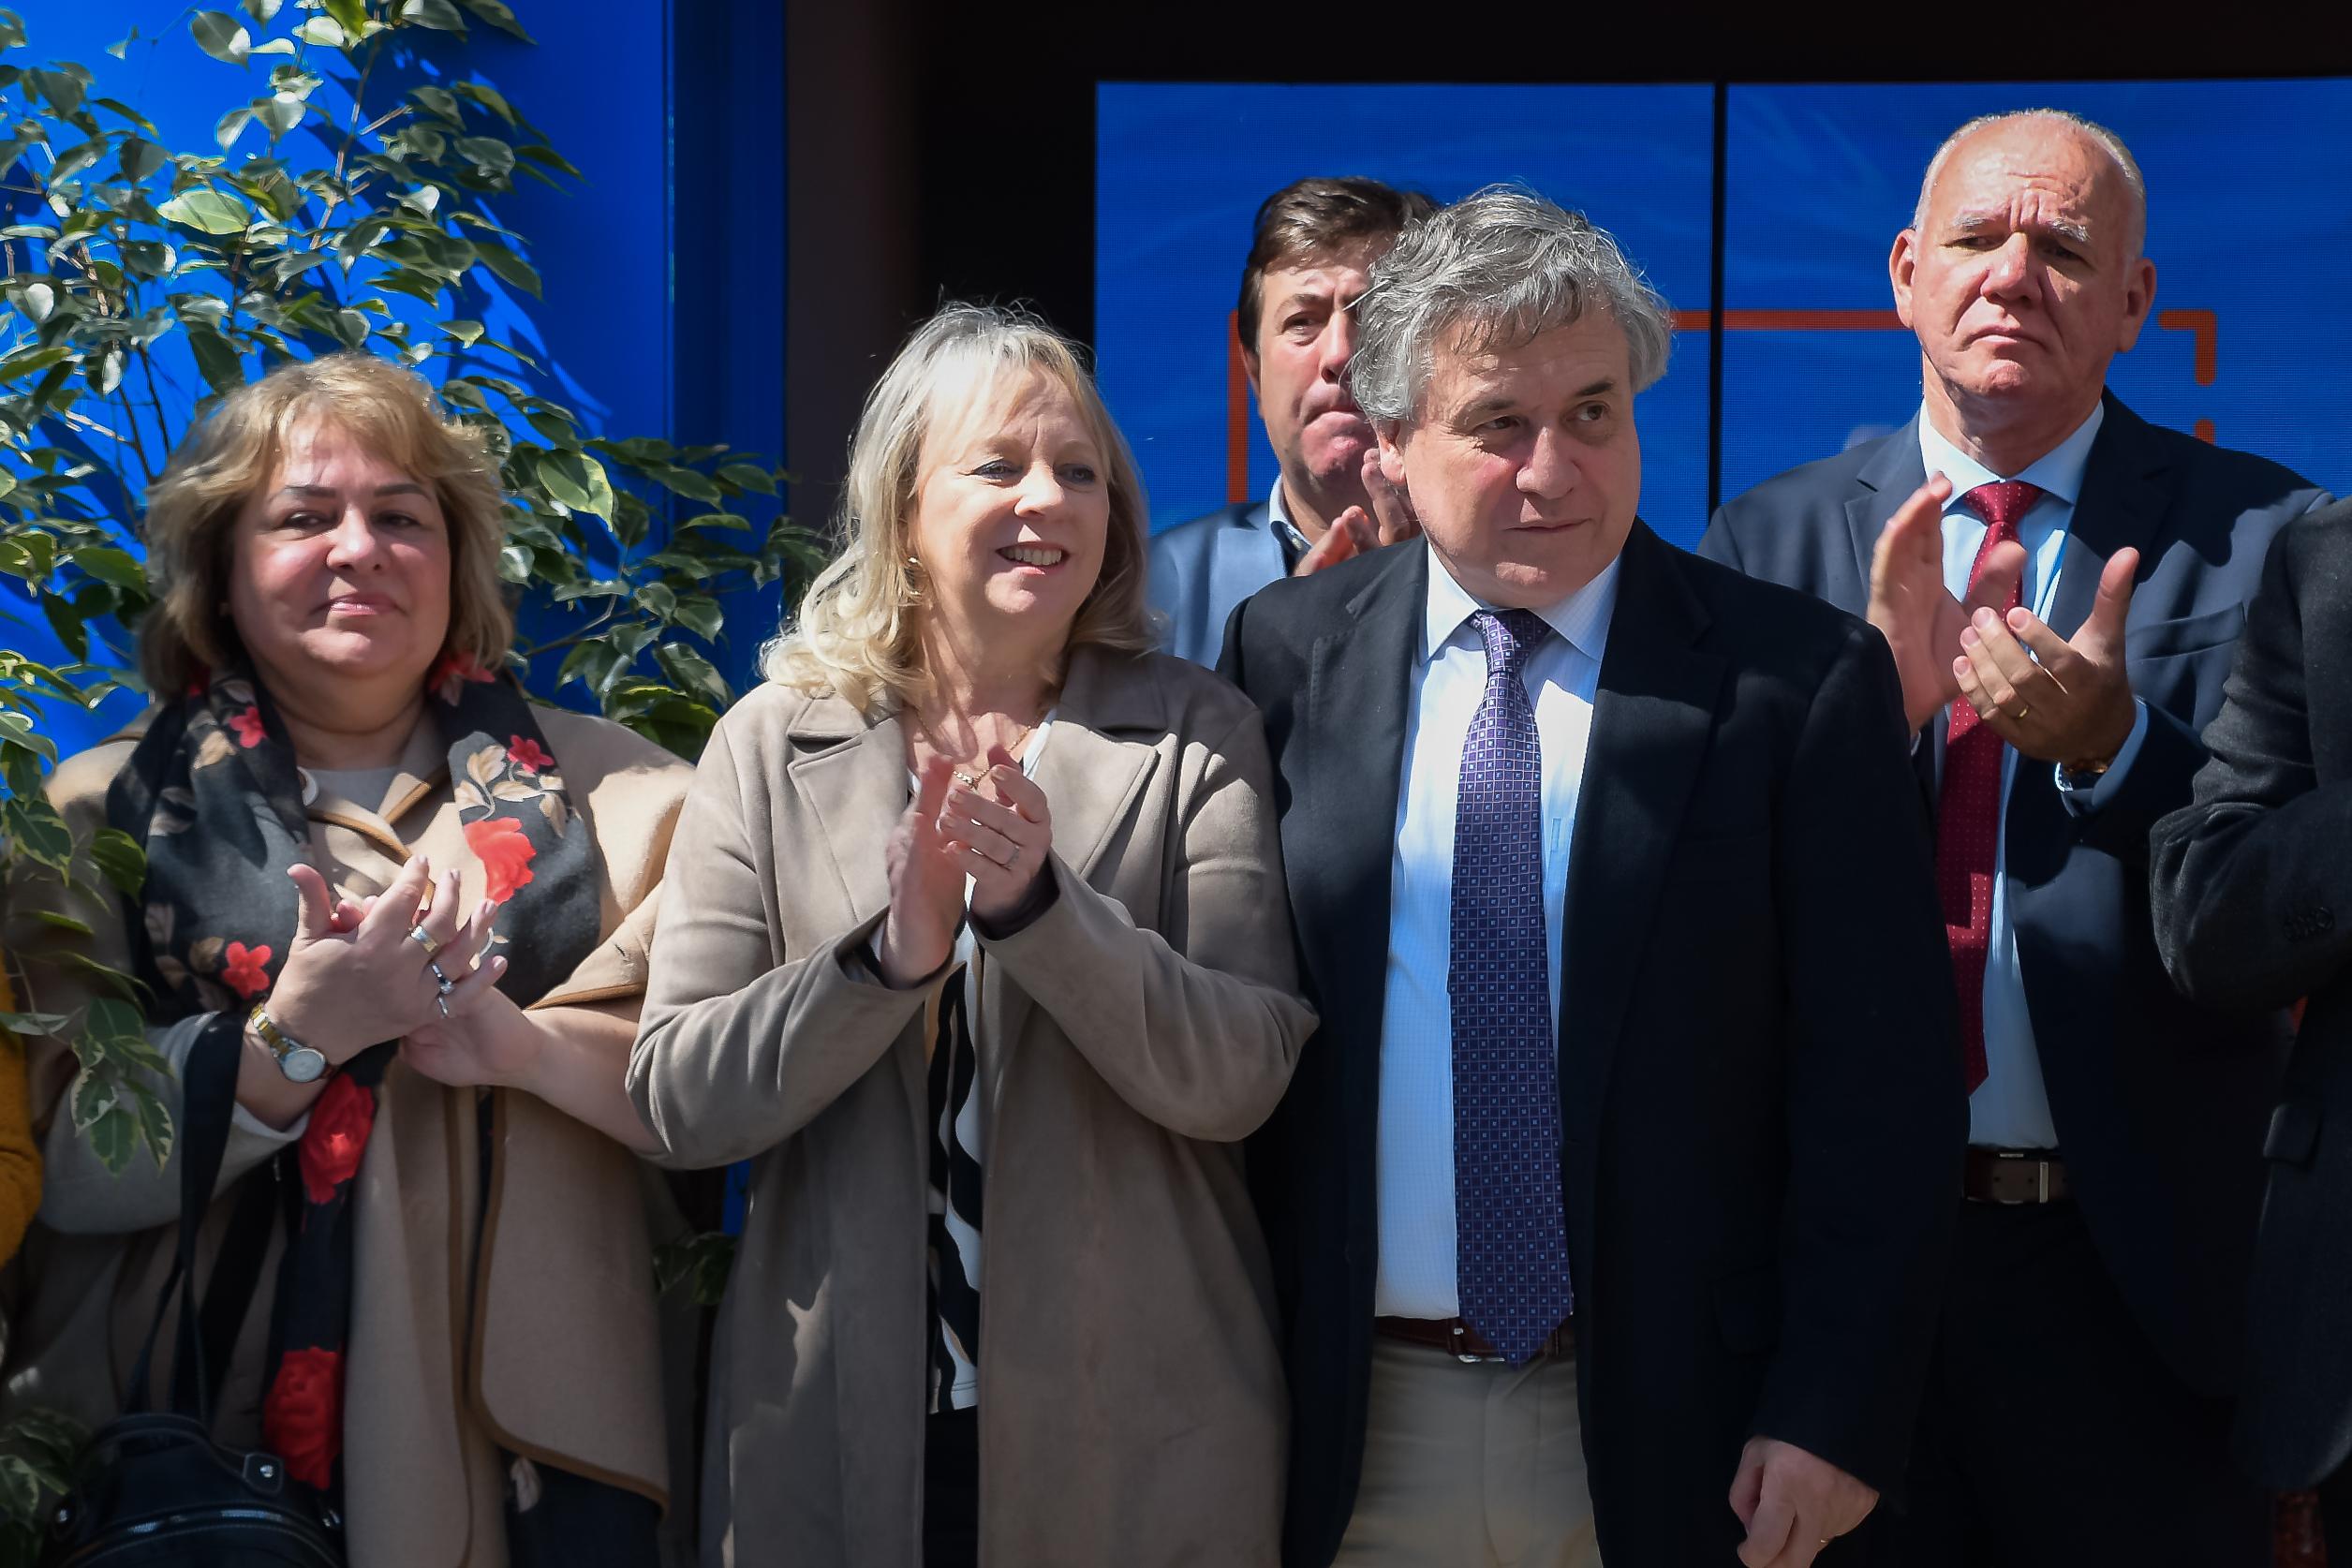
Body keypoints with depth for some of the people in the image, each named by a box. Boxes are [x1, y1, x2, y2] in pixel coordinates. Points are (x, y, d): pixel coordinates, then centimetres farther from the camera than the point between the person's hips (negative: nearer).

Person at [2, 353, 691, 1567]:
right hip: (188, 1451, -1)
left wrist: (520, 1041, -20)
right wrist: (294, 1036, -19)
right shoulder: (103, 812, 3)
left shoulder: (605, 789, 6)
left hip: (525, 1438, 1)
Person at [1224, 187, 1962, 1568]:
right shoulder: (1287, 653, 3)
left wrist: (1833, 1415, -10)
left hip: (1672, 1431, -2)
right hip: (1356, 1425, 2)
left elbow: (1880, 1084, -5)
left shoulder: (1801, 678, -5)